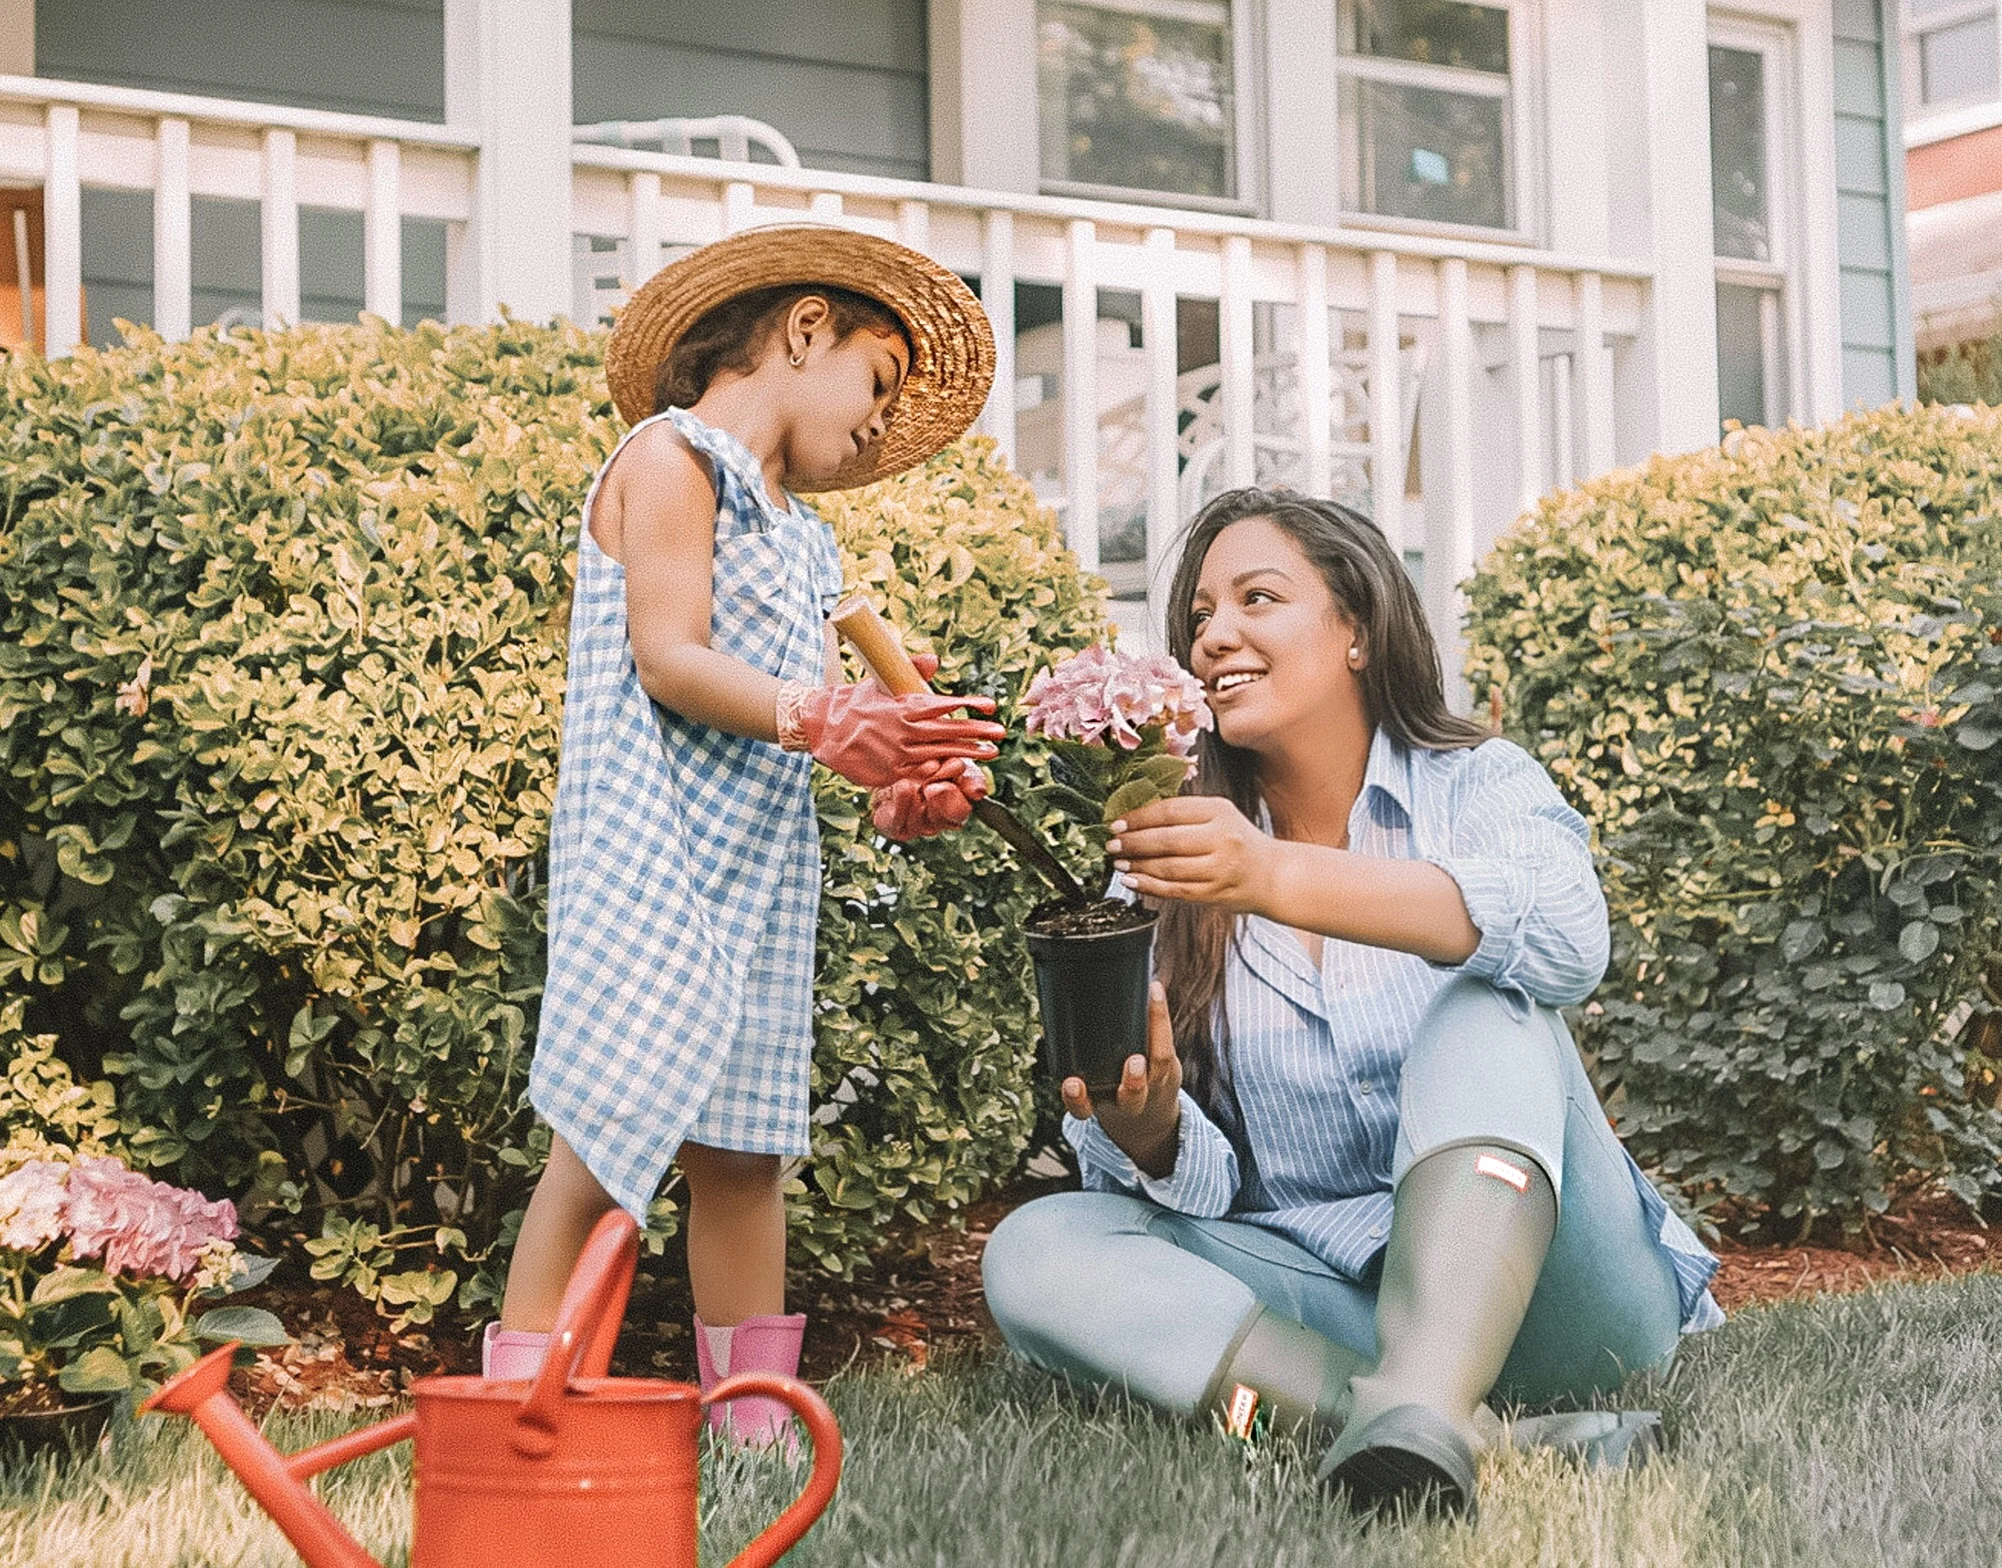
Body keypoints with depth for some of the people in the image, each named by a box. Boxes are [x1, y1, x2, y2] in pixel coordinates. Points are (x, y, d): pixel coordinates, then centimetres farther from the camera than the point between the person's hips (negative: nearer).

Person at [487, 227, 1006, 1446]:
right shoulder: (674, 457, -1)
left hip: (764, 866, 8)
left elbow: (830, 710, 14)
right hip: (654, 842, -8)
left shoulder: (802, 538, 25)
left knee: (741, 1145, 7)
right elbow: (670, 661, -12)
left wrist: (903, 785, -6)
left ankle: (756, 1418, 10)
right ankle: (516, 1394, -13)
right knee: (617, 1118, -16)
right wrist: (818, 722, -24)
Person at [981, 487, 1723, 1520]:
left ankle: (1419, 1415, -49)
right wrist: (1145, 1131, -25)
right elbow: (1204, 1188, 1)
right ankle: (1493, 1437, -36)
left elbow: (1566, 941, -26)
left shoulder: (1477, 788, 1)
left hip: (1534, 1280, -3)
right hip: (1318, 1294, 3)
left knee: (1487, 1009, -26)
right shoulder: (1180, 870, 8)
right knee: (1035, 1253, -21)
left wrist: (1277, 878, -40)